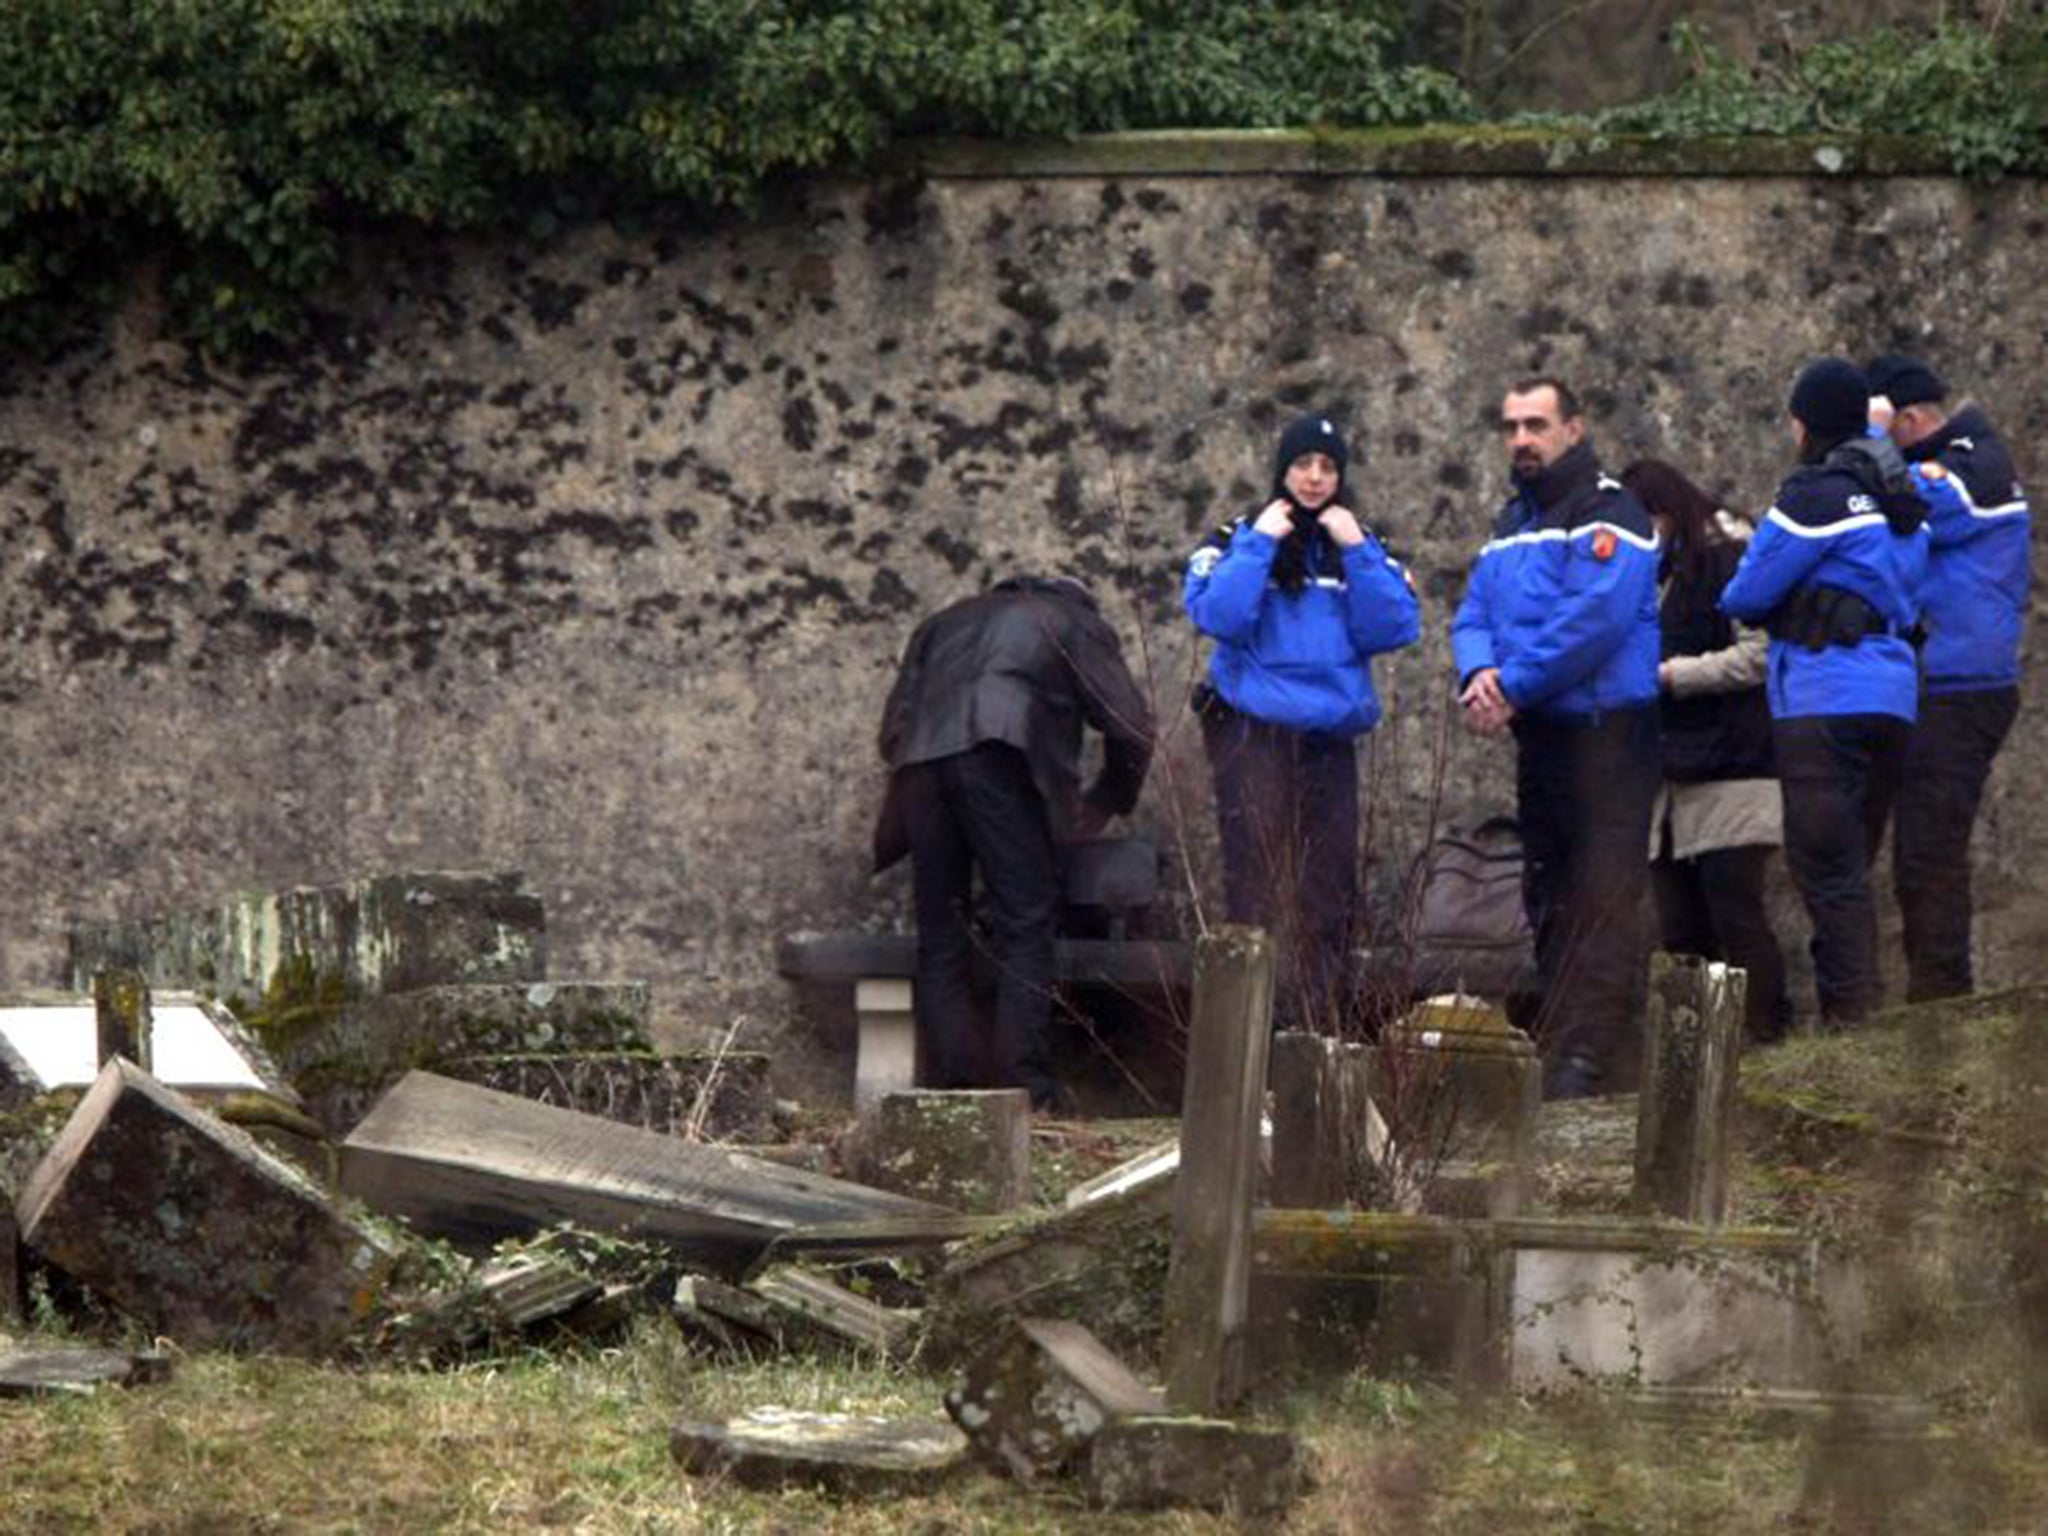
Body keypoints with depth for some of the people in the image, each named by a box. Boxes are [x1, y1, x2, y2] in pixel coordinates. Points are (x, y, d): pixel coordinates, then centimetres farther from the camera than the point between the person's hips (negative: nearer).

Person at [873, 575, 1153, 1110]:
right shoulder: (1076, 622, 24)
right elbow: (1131, 726, 17)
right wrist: (1103, 805, 31)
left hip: (921, 764, 4)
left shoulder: (946, 623, 37)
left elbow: (893, 729, 27)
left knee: (940, 938, 8)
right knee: (1025, 929, -1)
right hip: (1001, 756, -4)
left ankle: (950, 1081, 1)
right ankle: (1024, 1082, -9)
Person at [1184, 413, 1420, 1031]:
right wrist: (1259, 543, -11)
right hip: (1253, 737, -4)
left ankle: (1322, 1024, 6)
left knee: (1330, 892, 2)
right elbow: (1217, 617, -13)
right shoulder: (1239, 540, 4)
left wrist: (1356, 552, -6)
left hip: (1330, 742, 4)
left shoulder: (1363, 547, 14)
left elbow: (1394, 630, 0)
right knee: (1259, 890, -9)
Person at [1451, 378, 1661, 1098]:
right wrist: (1479, 673, -9)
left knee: (1605, 896, -12)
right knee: (1549, 898, 13)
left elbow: (1595, 618, -21)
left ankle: (1594, 1054, -17)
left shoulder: (1608, 513, -10)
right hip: (1541, 735, 9)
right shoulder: (1512, 522, 18)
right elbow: (1475, 615, 13)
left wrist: (1513, 686, -18)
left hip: (1606, 732, -9)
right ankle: (1559, 1048, 20)